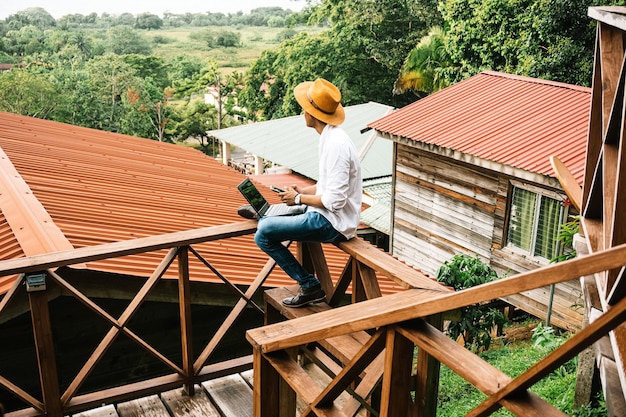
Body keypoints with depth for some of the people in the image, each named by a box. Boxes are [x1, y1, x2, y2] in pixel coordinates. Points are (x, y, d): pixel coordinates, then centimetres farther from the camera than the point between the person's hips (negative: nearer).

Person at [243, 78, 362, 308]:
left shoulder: (336, 144, -24)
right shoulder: (331, 136, 7)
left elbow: (335, 201, -27)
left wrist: (299, 198, -14)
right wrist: (303, 190, 6)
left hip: (332, 224, -10)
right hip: (328, 216, 10)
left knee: (264, 233, -13)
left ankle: (310, 286, -3)